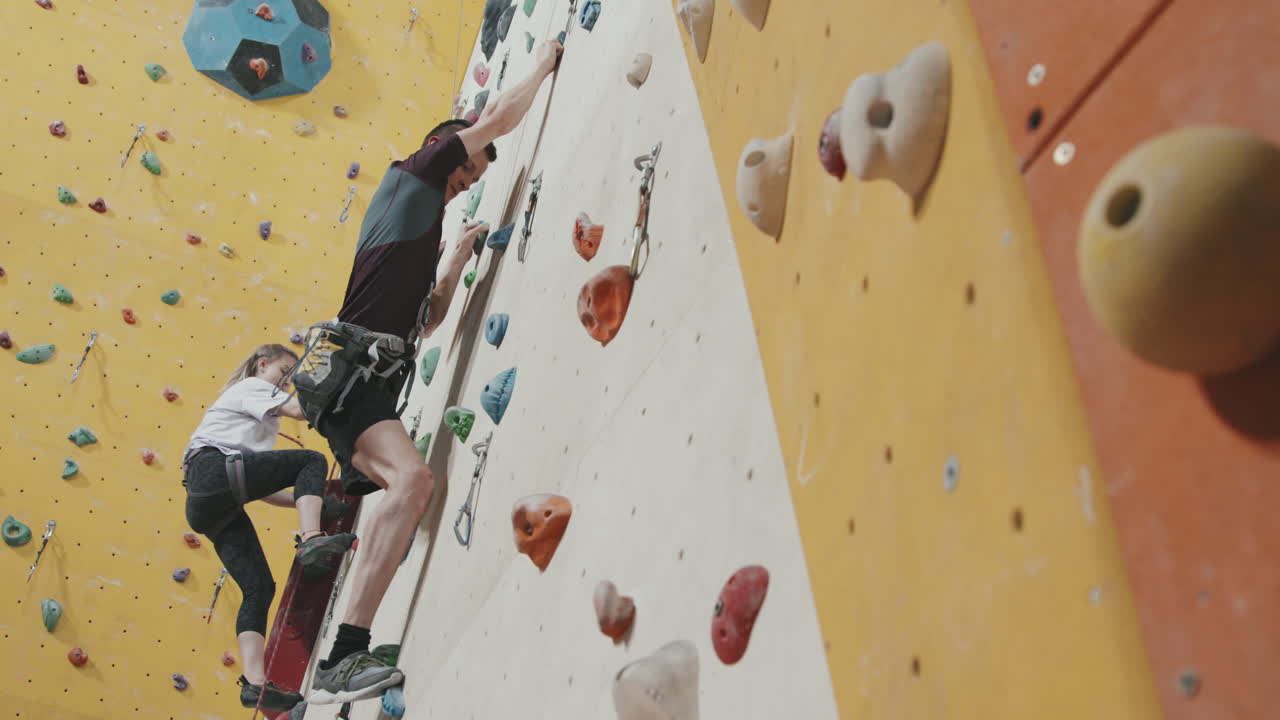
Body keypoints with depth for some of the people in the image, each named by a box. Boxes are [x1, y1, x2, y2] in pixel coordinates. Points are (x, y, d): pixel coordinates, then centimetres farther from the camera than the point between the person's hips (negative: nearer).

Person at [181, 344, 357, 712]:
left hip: (208, 505, 9)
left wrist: (307, 496, 20)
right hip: (214, 472, -9)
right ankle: (310, 541, -35)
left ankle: (254, 682, -13)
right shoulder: (251, 386, 12)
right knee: (311, 460, -14)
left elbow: (260, 489, 30)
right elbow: (298, 409, -8)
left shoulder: (259, 416, 37)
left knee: (259, 587, -2)